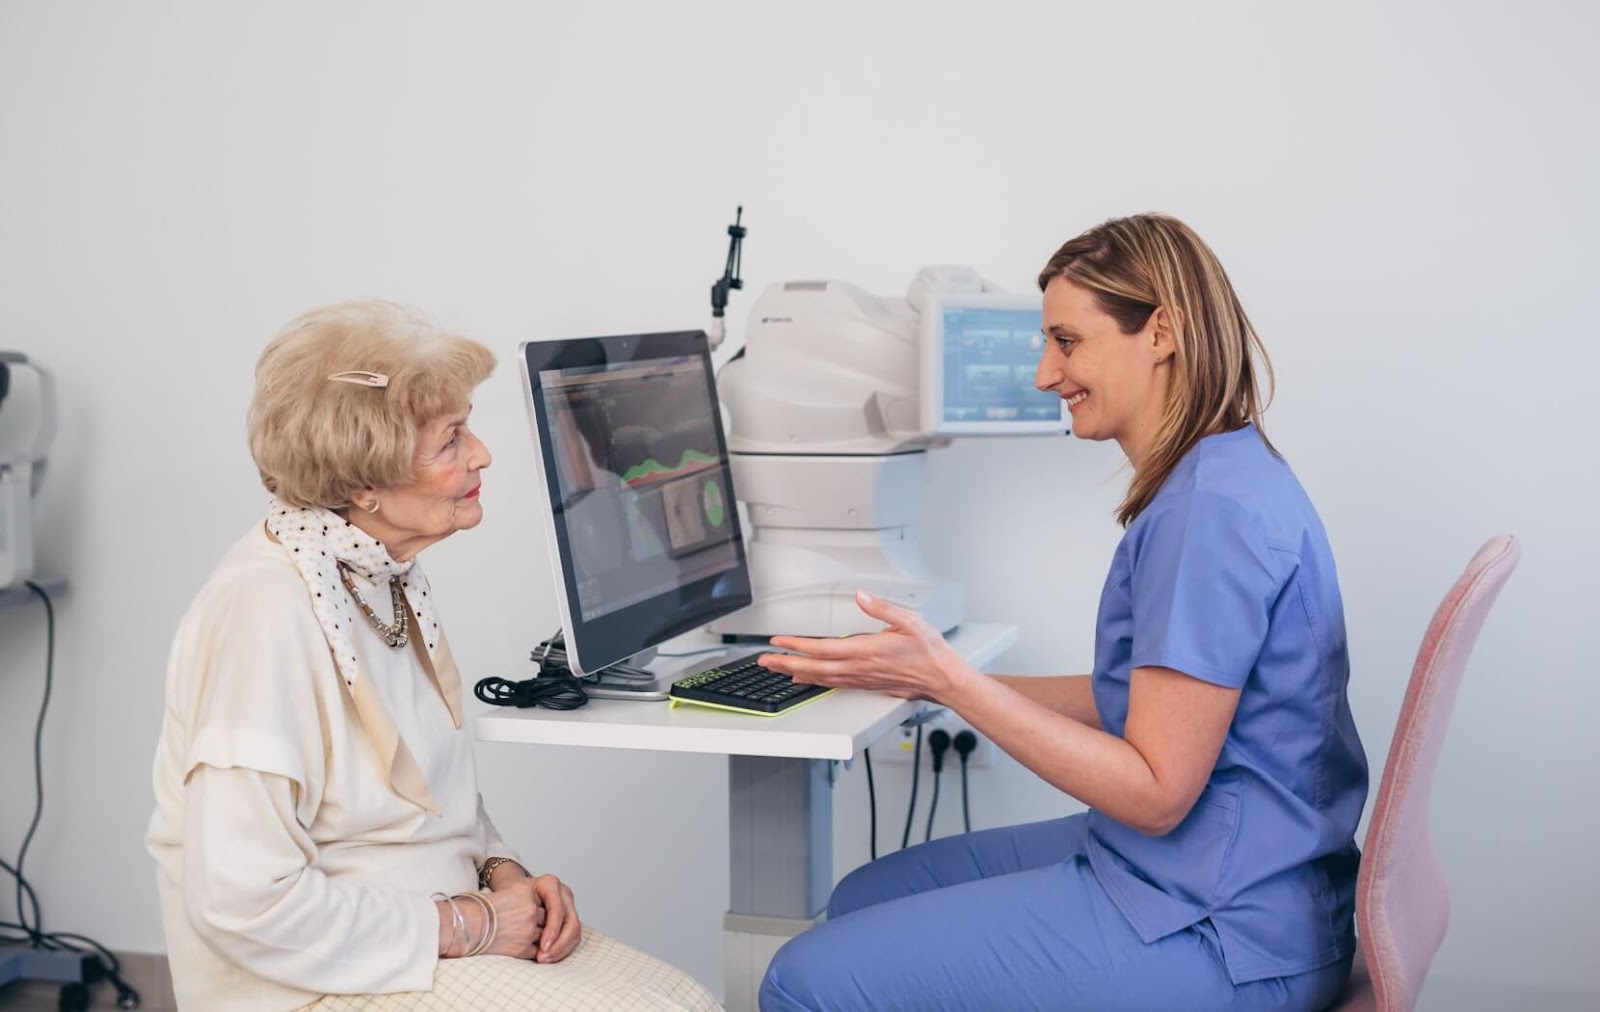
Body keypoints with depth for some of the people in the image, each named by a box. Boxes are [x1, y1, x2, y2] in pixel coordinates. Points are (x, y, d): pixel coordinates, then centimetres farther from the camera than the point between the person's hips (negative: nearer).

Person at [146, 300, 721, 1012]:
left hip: (434, 933, 8)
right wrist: (465, 926, -18)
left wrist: (502, 873, 1)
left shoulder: (386, 574, 5)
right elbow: (244, 900, -27)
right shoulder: (267, 612, -23)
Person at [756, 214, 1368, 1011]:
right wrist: (933, 678, 10)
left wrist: (951, 681, -21)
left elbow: (1155, 791, -22)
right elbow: (1136, 697, 14)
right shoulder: (1215, 478, 11)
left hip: (1217, 933, -10)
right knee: (862, 900, 16)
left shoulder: (1213, 509, -22)